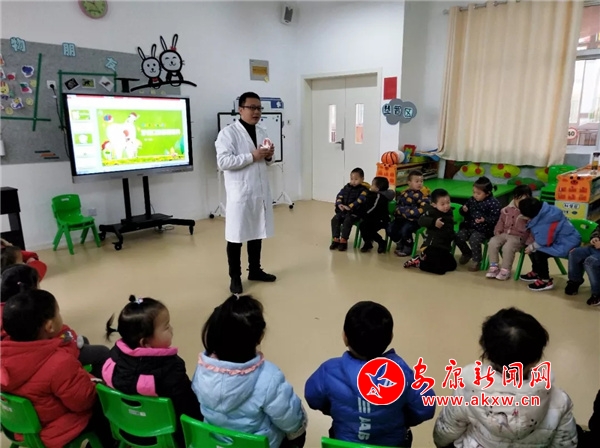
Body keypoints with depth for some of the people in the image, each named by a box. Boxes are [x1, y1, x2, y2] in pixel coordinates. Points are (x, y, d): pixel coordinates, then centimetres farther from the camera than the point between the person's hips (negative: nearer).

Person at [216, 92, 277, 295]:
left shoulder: (262, 132, 13)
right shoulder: (228, 133, -8)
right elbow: (222, 162, -19)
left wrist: (268, 156, -3)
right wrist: (252, 156, -21)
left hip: (260, 191, 7)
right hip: (240, 193, -6)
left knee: (257, 233, 15)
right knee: (236, 236, 2)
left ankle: (255, 270, 30)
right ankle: (235, 277, 16)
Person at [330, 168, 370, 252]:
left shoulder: (363, 190, -6)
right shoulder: (347, 187, 14)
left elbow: (359, 200, -19)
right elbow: (340, 196, 8)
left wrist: (349, 207, -26)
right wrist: (339, 204, -12)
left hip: (355, 212, -6)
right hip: (343, 210, 6)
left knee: (347, 221, -31)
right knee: (335, 219, -15)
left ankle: (343, 241, -20)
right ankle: (335, 239, -10)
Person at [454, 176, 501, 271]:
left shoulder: (494, 203, -10)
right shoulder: (471, 199, 9)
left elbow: (495, 219, -13)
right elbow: (465, 213, 19)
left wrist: (484, 220, -31)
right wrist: (464, 210, -5)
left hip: (484, 229, -6)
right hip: (469, 226, 7)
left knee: (473, 239, -30)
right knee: (458, 237, -12)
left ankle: (476, 260, -6)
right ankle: (467, 253, 18)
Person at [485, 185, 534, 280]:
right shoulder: (507, 209, 8)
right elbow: (501, 221, 22)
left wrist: (529, 242, -16)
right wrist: (498, 231, 6)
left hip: (518, 237, -5)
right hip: (504, 234, 5)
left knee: (507, 247, -32)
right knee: (492, 243, -20)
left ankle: (505, 270, -14)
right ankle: (494, 267, -7)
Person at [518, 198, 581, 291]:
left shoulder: (547, 221, -31)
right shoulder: (544, 212, -3)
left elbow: (544, 241, -23)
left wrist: (531, 247, -8)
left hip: (566, 244, -10)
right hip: (558, 239, 10)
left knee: (539, 253, -25)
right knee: (532, 248, 9)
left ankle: (546, 281, -10)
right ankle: (536, 273, 24)